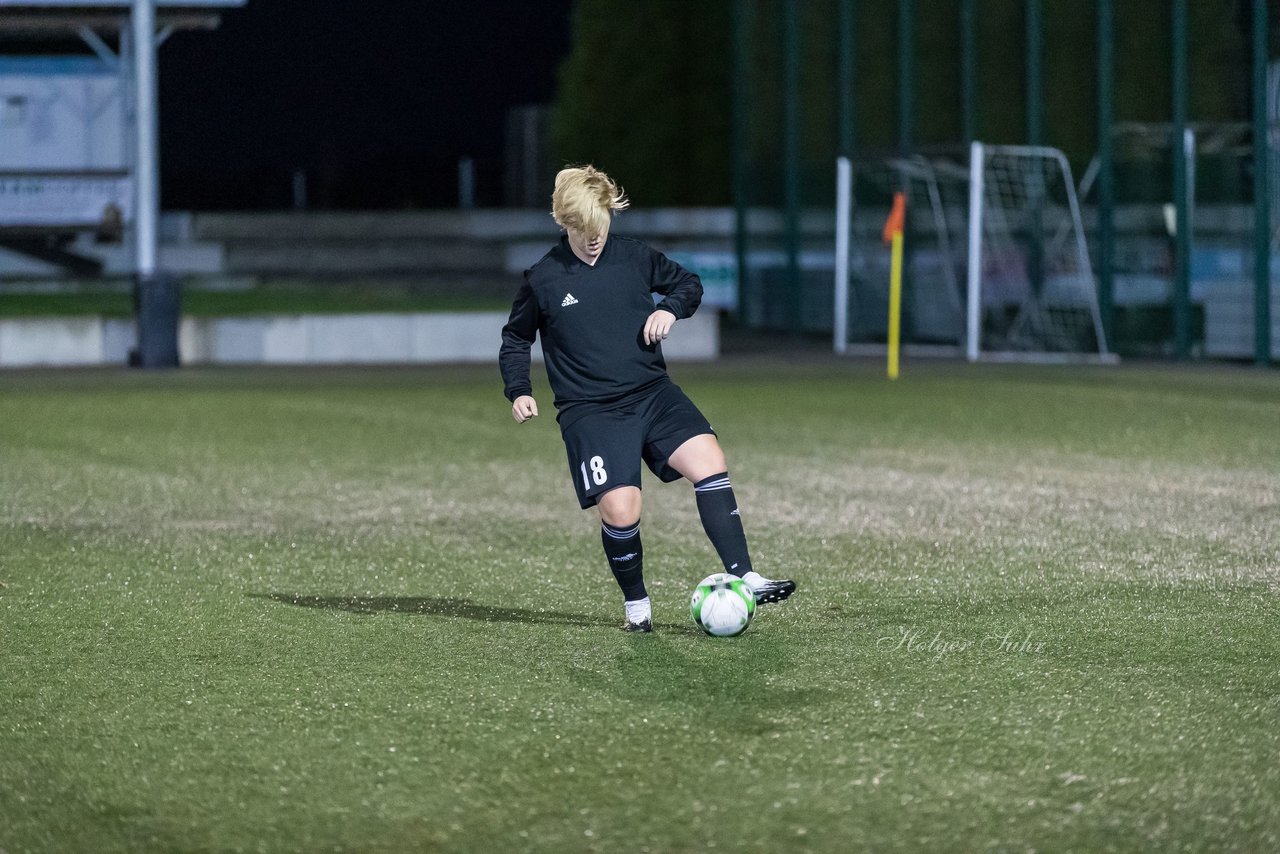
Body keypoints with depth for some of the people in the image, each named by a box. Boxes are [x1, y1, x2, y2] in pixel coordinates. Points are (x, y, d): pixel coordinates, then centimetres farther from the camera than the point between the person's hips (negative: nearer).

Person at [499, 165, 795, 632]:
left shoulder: (633, 257, 5)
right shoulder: (543, 279, -1)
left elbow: (688, 283, 20)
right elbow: (515, 340, 14)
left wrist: (671, 308, -1)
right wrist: (519, 391, -1)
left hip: (652, 393, 3)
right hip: (589, 411, -3)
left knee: (709, 461, -20)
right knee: (619, 511, -16)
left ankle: (744, 579, -19)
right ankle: (636, 604, 11)